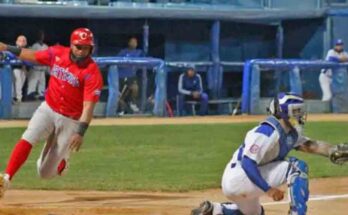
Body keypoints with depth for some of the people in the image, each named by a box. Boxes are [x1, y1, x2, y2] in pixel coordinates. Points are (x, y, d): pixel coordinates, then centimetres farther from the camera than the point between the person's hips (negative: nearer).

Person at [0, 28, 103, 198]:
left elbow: (89, 106, -25)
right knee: (27, 139, -26)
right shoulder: (57, 54, -5)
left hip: (70, 120, -3)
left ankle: (62, 161, 35)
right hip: (48, 109, 3)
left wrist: (80, 132, -35)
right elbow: (32, 55, 12)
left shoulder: (92, 73, -19)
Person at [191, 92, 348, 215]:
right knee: (297, 167, -17)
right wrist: (268, 189, -29)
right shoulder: (268, 131, -20)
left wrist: (332, 151, -21)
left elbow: (309, 144, -2)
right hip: (238, 179, -10)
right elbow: (247, 163, -26)